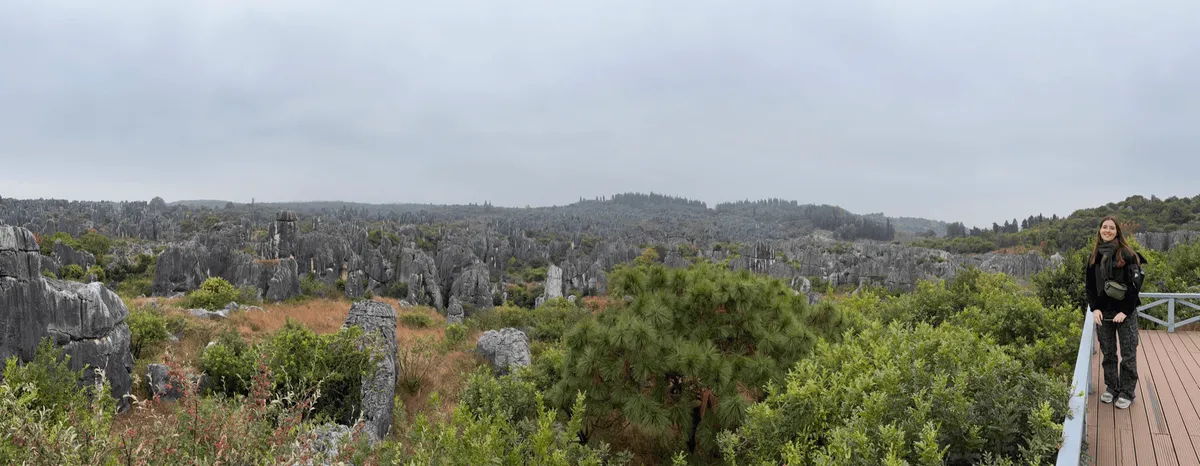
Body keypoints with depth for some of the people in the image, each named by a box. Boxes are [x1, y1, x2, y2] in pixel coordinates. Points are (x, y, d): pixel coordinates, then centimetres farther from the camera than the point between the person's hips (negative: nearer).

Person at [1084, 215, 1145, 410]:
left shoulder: (1127, 254, -6)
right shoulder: (1094, 257, 8)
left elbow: (1134, 284, -9)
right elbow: (1089, 286, 9)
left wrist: (1125, 311, -14)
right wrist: (1094, 308, -4)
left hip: (1125, 313, -4)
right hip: (1103, 313, 4)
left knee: (1128, 354, 1)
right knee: (1108, 353, 11)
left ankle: (1128, 392, 10)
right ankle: (1111, 388, 23)